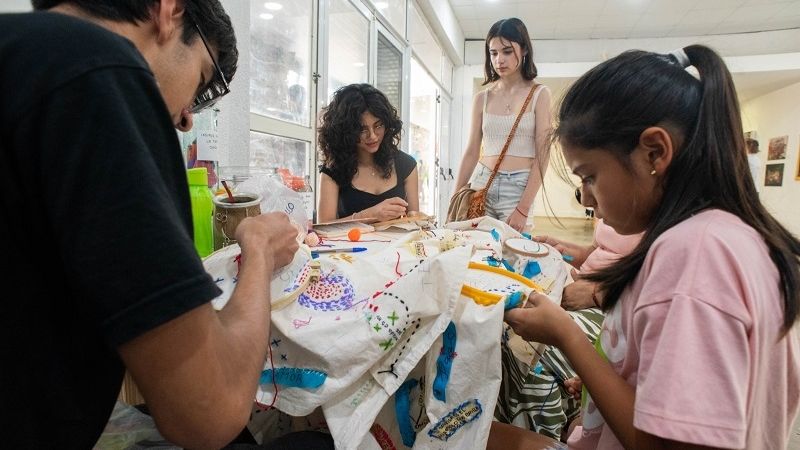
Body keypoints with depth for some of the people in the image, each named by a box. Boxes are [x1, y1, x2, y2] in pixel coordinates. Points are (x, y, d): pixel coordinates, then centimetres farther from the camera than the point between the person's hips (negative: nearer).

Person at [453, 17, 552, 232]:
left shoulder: (539, 94, -1)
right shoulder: (482, 98, 7)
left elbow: (542, 156, -6)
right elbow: (471, 152, 9)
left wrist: (523, 209, -14)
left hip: (519, 187, -2)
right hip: (481, 183, 3)